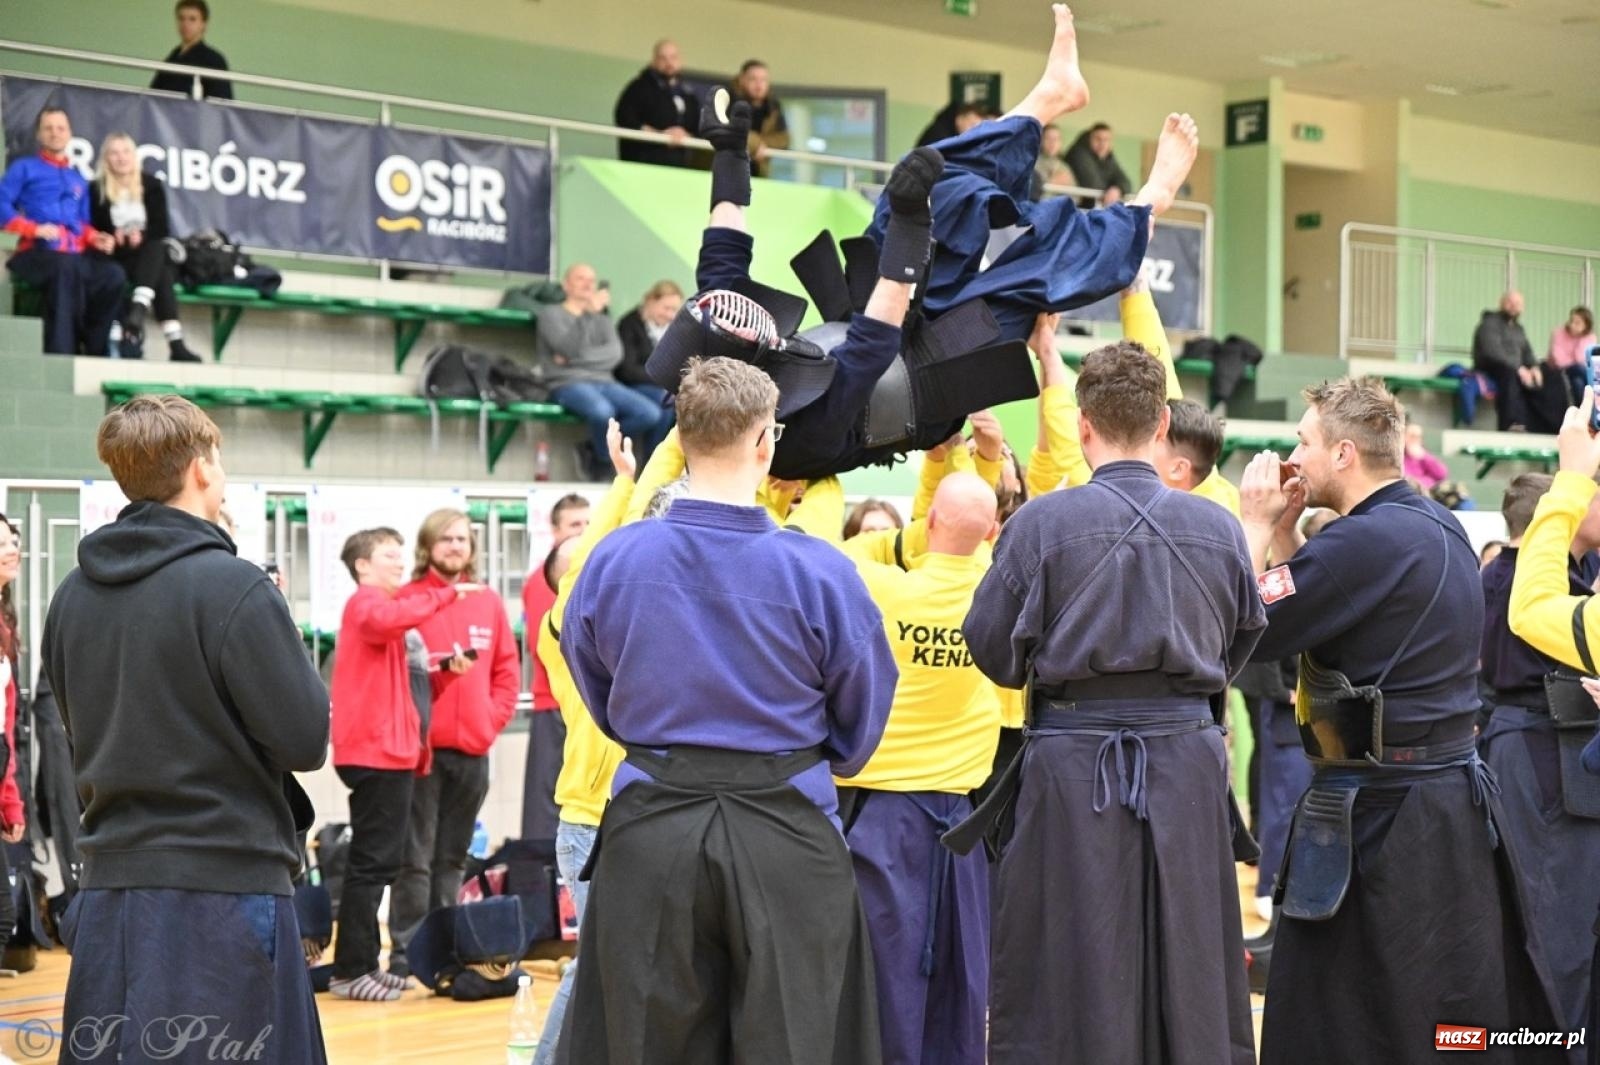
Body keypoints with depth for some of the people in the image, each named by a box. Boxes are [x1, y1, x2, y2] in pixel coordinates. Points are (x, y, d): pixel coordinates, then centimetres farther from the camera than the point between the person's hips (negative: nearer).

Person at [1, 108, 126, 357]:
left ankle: (93, 350, -26)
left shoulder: (78, 179, 28)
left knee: (113, 275, -28)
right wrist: (35, 229, -14)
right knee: (65, 268, -41)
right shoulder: (25, 167, 13)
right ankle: (60, 352, -43)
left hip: (75, 256, 5)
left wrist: (94, 238, 2)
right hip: (36, 253, -5)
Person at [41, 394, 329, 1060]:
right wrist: (286, 649, 3)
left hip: (108, 891, 6)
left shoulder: (73, 595, 4)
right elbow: (307, 741, -12)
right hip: (224, 892, -6)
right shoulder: (233, 587, -14)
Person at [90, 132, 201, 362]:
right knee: (161, 275, -34)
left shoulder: (152, 185, 12)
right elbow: (96, 231, 1)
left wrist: (142, 237, -19)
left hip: (151, 253, 2)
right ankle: (175, 343, -48)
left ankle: (139, 308, -54)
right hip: (116, 259, -2)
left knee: (156, 248, -36)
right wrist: (115, 238, -21)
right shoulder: (97, 190, 8)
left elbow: (162, 229, 3)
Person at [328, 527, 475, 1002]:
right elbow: (391, 618, -32)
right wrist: (445, 595, -26)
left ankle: (364, 964, 18)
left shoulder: (378, 607, 23)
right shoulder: (366, 602, -6)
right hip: (375, 752, -10)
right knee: (373, 863, -8)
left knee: (379, 863, 12)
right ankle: (350, 970, -5)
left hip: (388, 750, 10)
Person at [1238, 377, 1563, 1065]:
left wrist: (1259, 525, -7)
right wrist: (1286, 532, 9)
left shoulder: (1364, 541, -19)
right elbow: (1305, 614, 17)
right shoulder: (1440, 528, 11)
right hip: (1454, 794, 10)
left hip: (1381, 814, -10)